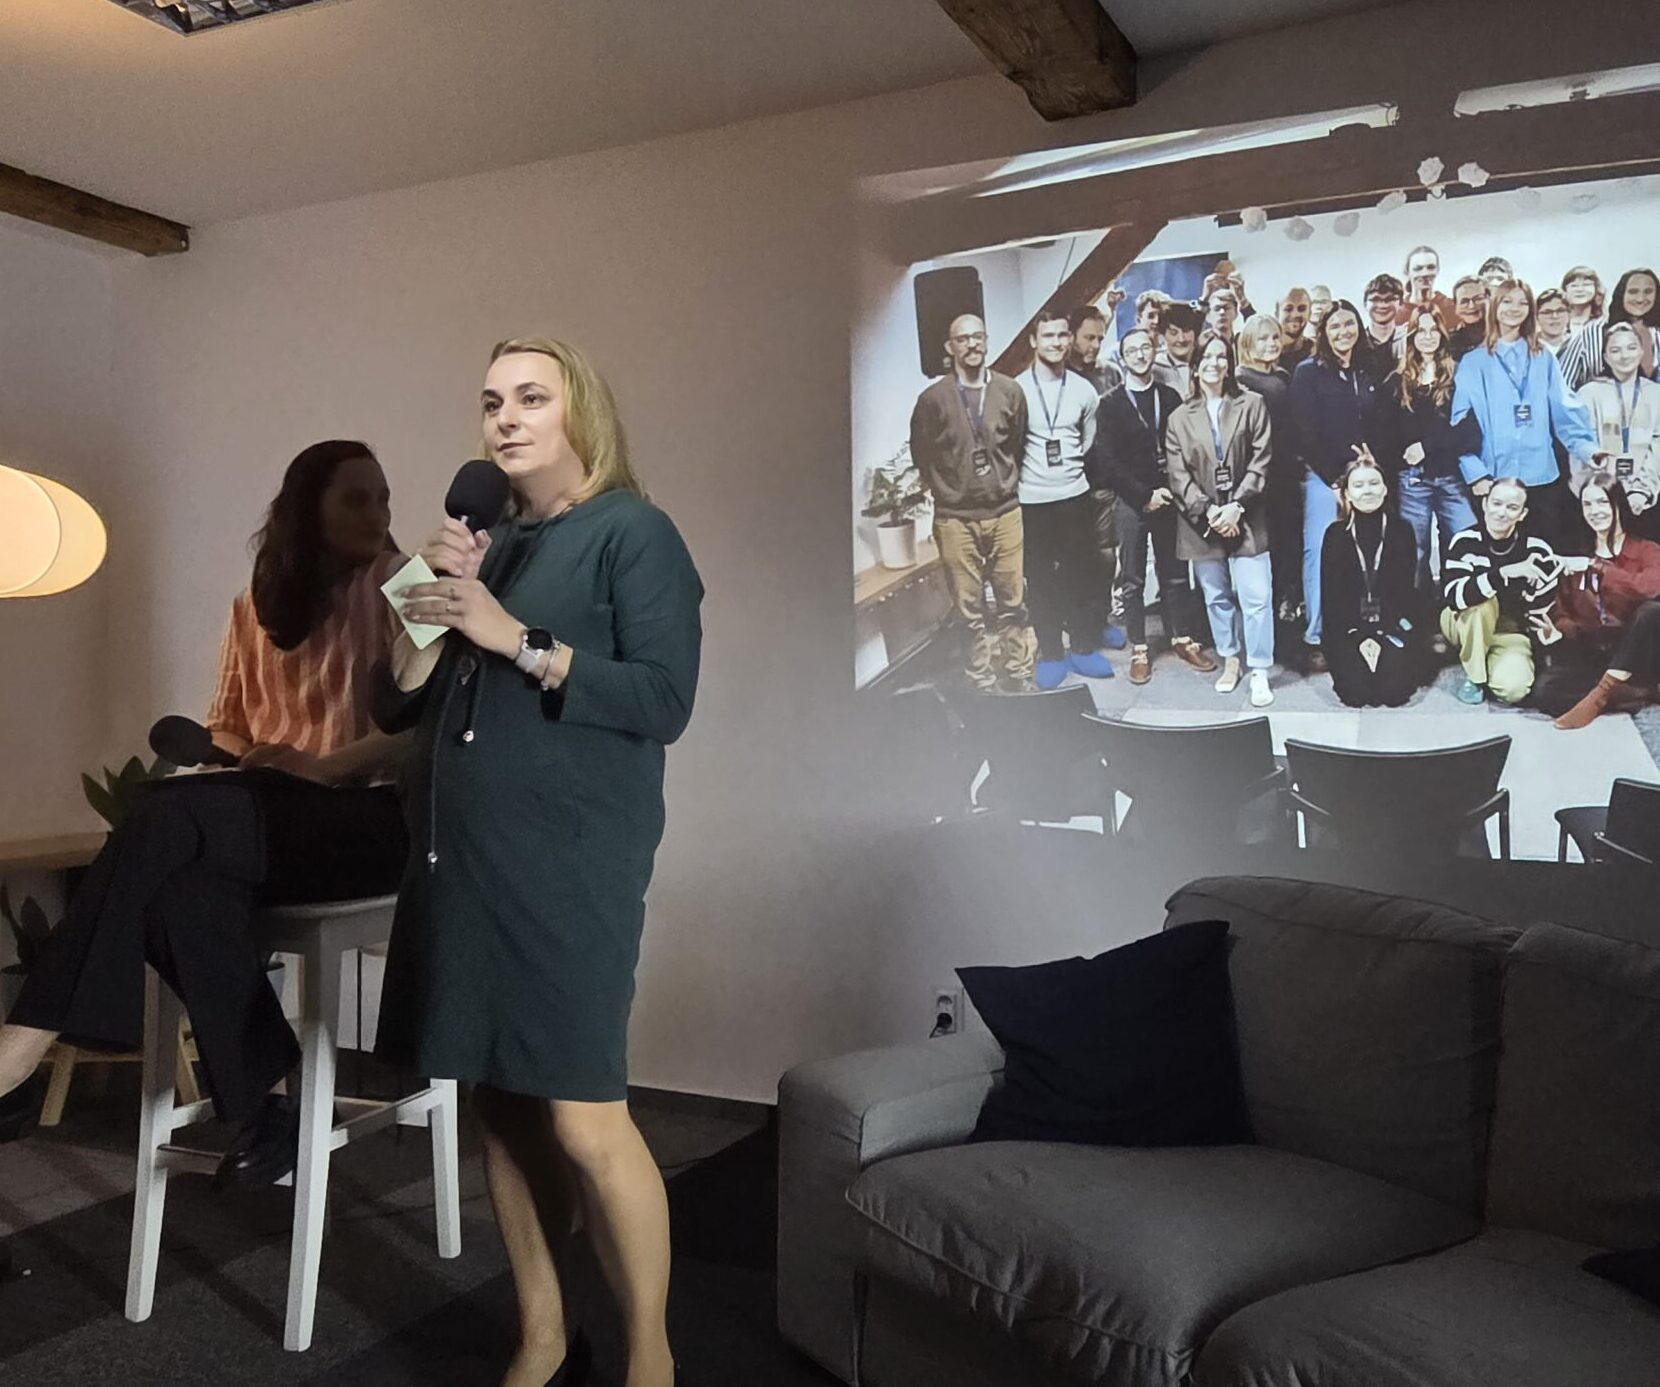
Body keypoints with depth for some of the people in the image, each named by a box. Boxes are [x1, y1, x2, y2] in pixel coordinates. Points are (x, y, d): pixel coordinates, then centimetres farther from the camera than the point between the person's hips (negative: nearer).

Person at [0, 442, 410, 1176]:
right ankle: (260, 1108, -25)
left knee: (168, 820, -31)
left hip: (372, 815, -5)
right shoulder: (257, 606, 18)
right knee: (183, 893, -33)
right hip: (271, 818, 5)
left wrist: (324, 766, -19)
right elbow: (227, 726, 23)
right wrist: (231, 755, -1)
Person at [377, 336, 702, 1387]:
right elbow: (398, 706, 16)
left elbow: (665, 701, -13)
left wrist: (516, 639, -15)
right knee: (503, 1105, 10)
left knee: (584, 1121, -7)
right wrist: (430, 606, -1)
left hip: (570, 864, -7)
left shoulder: (633, 532, -2)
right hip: (459, 857, 7)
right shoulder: (483, 543, 18)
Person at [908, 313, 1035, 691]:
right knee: (970, 608, 3)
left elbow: (1020, 447, 13)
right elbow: (921, 454, 7)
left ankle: (1019, 674, 22)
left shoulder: (1010, 392, 1)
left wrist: (1006, 485, 12)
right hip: (955, 519, -2)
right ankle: (981, 682, 14)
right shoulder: (933, 398, -5)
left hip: (1005, 512, 2)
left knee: (1013, 601, 8)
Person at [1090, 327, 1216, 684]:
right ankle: (1139, 650, 10)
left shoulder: (1170, 397, 8)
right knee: (1133, 580, 4)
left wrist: (1171, 490, -6)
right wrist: (1145, 495, -12)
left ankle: (1183, 640, 18)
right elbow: (1107, 461, -8)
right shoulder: (1111, 405, -1)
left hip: (1168, 497, 2)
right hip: (1131, 501, -2)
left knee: (1175, 574, 8)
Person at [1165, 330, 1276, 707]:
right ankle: (1229, 660, 25)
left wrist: (1236, 507, -12)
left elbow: (1261, 461, -3)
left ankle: (1259, 672, 1)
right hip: (1201, 521, 2)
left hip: (1245, 518, -2)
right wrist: (1208, 511, -11)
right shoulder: (1179, 418, 8)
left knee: (1256, 598, -6)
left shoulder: (1252, 405, 3)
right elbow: (1179, 475, 1)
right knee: (1217, 597, 11)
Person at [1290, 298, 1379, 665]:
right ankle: (1315, 638, 0)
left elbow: (1377, 431, 14)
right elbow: (1305, 434, -7)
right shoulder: (1308, 374, -1)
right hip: (1322, 478, -4)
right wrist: (1334, 478, -9)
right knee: (1320, 554, -6)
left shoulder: (1368, 376, 15)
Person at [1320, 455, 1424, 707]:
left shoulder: (1401, 531, 1)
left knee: (1392, 691, -18)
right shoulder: (1336, 534, 0)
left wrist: (1381, 636, -13)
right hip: (1348, 629, 0)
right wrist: (1359, 638, -12)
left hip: (1393, 627, 0)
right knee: (1357, 692, -19)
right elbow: (1331, 594, -2)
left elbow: (1405, 590, -1)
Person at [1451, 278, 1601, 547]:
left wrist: (1589, 450, -12)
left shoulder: (1544, 360, 13)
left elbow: (1566, 412, 5)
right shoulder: (1473, 363, 6)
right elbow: (1461, 422, -1)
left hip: (1542, 477, 2)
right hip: (1494, 479, -2)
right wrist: (1475, 473, -12)